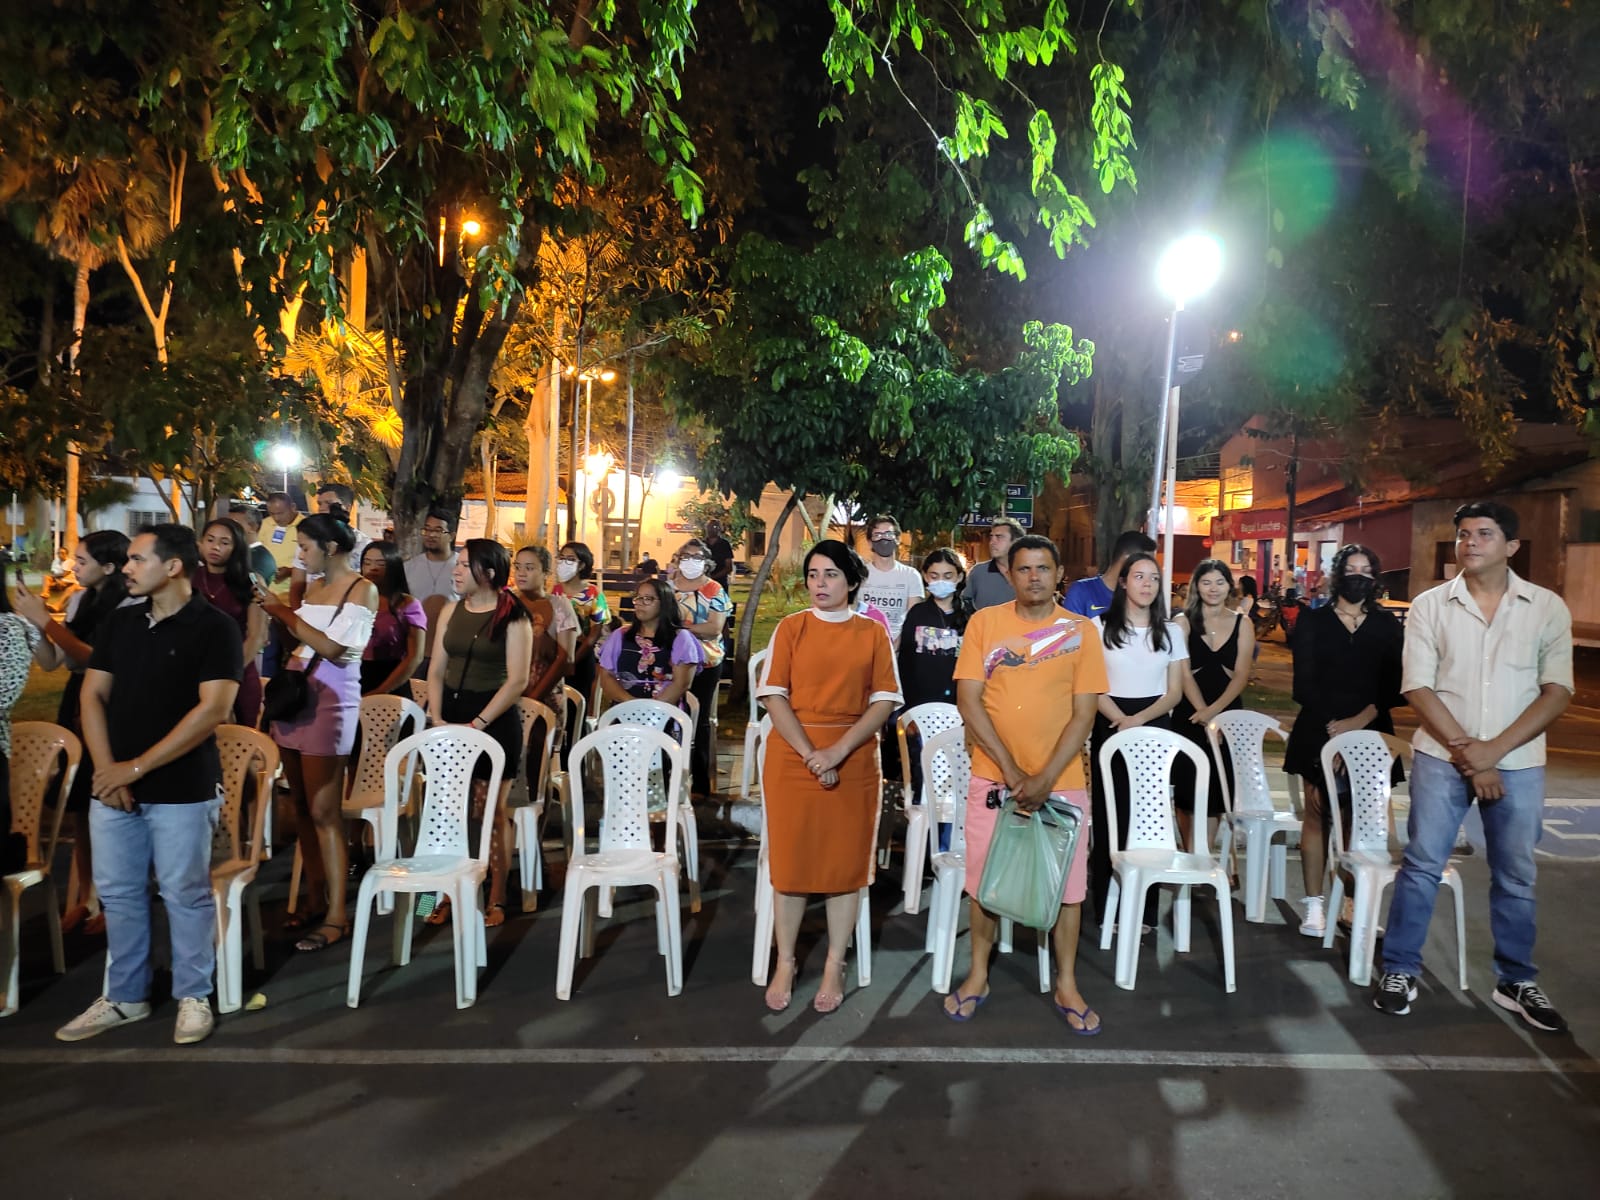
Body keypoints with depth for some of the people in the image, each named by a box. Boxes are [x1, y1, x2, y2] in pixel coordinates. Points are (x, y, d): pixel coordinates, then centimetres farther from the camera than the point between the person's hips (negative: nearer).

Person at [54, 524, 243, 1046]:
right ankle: (125, 997, 29)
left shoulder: (214, 627, -10)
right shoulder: (119, 623, 9)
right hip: (112, 787, 6)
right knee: (117, 893, 14)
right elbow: (92, 694, 8)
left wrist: (137, 767, -15)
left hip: (182, 790, -6)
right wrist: (106, 769, -6)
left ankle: (193, 997, 20)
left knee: (185, 895, 5)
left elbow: (213, 709, -16)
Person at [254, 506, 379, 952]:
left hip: (329, 702, -8)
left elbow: (332, 647, -18)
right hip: (294, 695, 8)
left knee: (323, 812, -7)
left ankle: (336, 916, -1)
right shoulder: (314, 584, 13)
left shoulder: (362, 589, -9)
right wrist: (274, 611, 7)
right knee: (301, 806, 10)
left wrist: (284, 612, -12)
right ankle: (316, 901, 19)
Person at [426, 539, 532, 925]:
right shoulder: (451, 611, 10)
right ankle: (448, 895, 18)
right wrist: (436, 717, -4)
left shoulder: (513, 617, -7)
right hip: (450, 715, 5)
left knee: (492, 811, 1)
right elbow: (436, 670, 10)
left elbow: (517, 680, -13)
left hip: (494, 719, -5)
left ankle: (496, 901, 11)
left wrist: (477, 723, -16)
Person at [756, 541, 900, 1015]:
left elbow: (884, 702, -3)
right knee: (791, 861, 5)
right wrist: (810, 753, -15)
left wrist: (838, 751, -15)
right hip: (792, 758, 0)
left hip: (854, 761, 0)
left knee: (846, 863, 5)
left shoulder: (872, 633, 3)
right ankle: (784, 965, 18)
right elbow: (774, 696, -4)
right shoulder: (790, 627, 3)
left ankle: (834, 967, 18)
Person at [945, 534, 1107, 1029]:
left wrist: (1046, 777, -14)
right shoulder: (985, 622, -2)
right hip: (993, 776, 0)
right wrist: (1011, 770, -14)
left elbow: (1083, 714, -4)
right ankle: (978, 976, 26)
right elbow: (968, 700, -7)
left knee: (1067, 883, 7)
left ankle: (1066, 985, 24)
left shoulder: (1081, 631, -1)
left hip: (1061, 779, 0)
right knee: (984, 878, 9)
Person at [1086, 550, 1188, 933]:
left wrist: (1140, 720, -12)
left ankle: (1145, 910, 8)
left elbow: (1175, 691, 5)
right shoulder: (1100, 626, 2)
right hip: (1110, 726, -2)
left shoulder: (1171, 631, 9)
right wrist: (1121, 719, -17)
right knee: (1110, 815, -2)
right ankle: (1107, 908, 4)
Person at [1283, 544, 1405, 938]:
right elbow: (1304, 683, -1)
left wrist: (1360, 720, -13)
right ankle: (1314, 905, 5)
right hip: (1319, 731, -1)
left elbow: (1393, 685, 1)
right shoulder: (1314, 622, 5)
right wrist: (1332, 725, -11)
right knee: (1317, 815, 0)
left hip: (1371, 733, 1)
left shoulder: (1387, 626, 9)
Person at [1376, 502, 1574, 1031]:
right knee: (1421, 865, 2)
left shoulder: (1547, 608, 1)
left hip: (1517, 764, 1)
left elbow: (1557, 692, -3)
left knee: (1516, 877, 11)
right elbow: (1418, 687, -4)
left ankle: (1516, 982, 26)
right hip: (1441, 758, -1)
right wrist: (1465, 751, -12)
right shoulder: (1430, 605, 0)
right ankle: (1399, 970, 13)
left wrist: (1493, 749, -13)